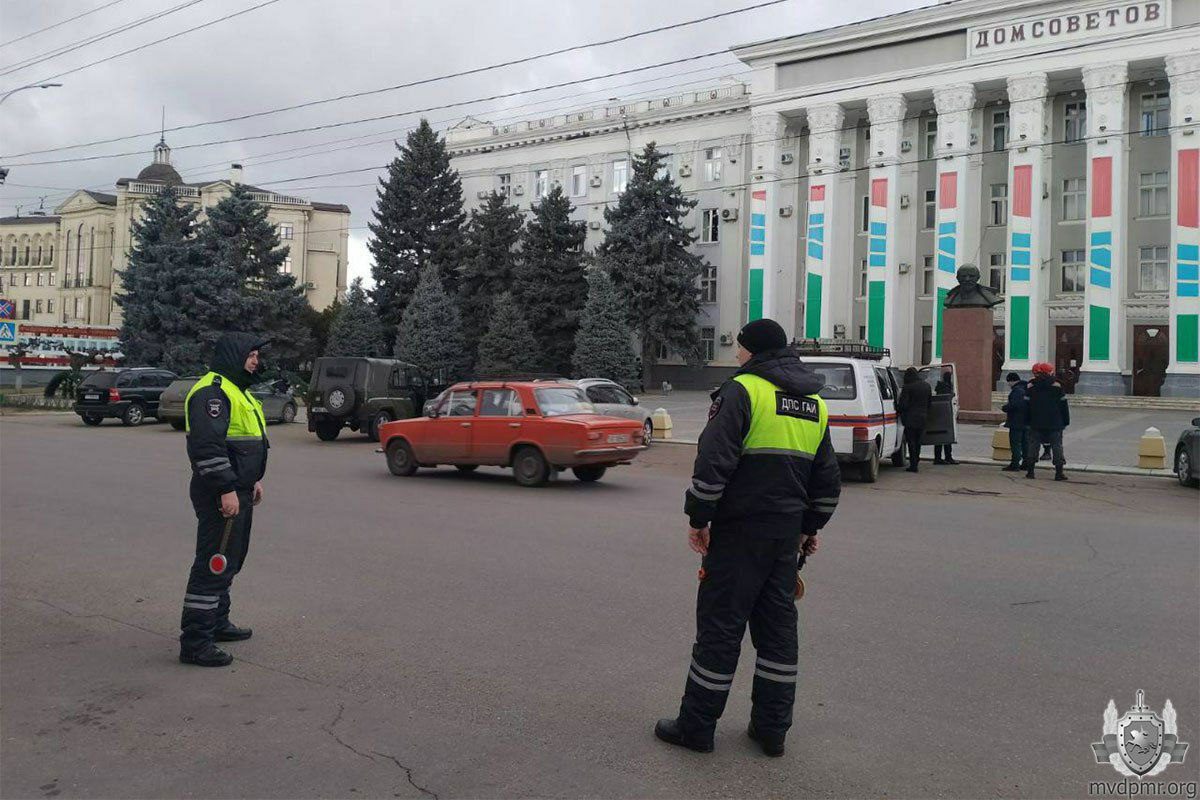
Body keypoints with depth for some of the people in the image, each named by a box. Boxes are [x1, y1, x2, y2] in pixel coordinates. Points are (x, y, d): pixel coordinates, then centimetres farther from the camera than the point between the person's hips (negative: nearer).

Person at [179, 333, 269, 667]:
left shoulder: (237, 390, 19)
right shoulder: (212, 392, -17)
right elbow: (207, 446, -26)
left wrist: (254, 479, 24)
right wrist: (227, 489, -27)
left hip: (238, 492, 11)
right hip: (221, 495, -11)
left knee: (229, 562, 20)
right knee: (214, 564, -8)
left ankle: (217, 623, 33)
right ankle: (195, 641, -2)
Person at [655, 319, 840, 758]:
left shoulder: (742, 390, -10)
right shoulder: (815, 403, 15)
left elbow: (713, 461, -18)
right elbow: (827, 478, 20)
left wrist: (698, 517, -10)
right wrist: (810, 526, 28)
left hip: (739, 530, -7)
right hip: (788, 532, 7)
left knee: (720, 623, 1)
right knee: (778, 625, 13)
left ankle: (696, 725, 10)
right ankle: (772, 728, 20)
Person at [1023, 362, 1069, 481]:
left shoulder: (1031, 386, 1)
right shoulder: (1057, 385, -2)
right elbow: (1063, 405, 0)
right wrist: (1066, 421, 7)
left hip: (1035, 423, 1)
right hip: (1054, 423, -1)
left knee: (1033, 445, 7)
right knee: (1057, 445, 4)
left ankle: (1030, 471, 5)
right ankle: (1059, 472, 1)